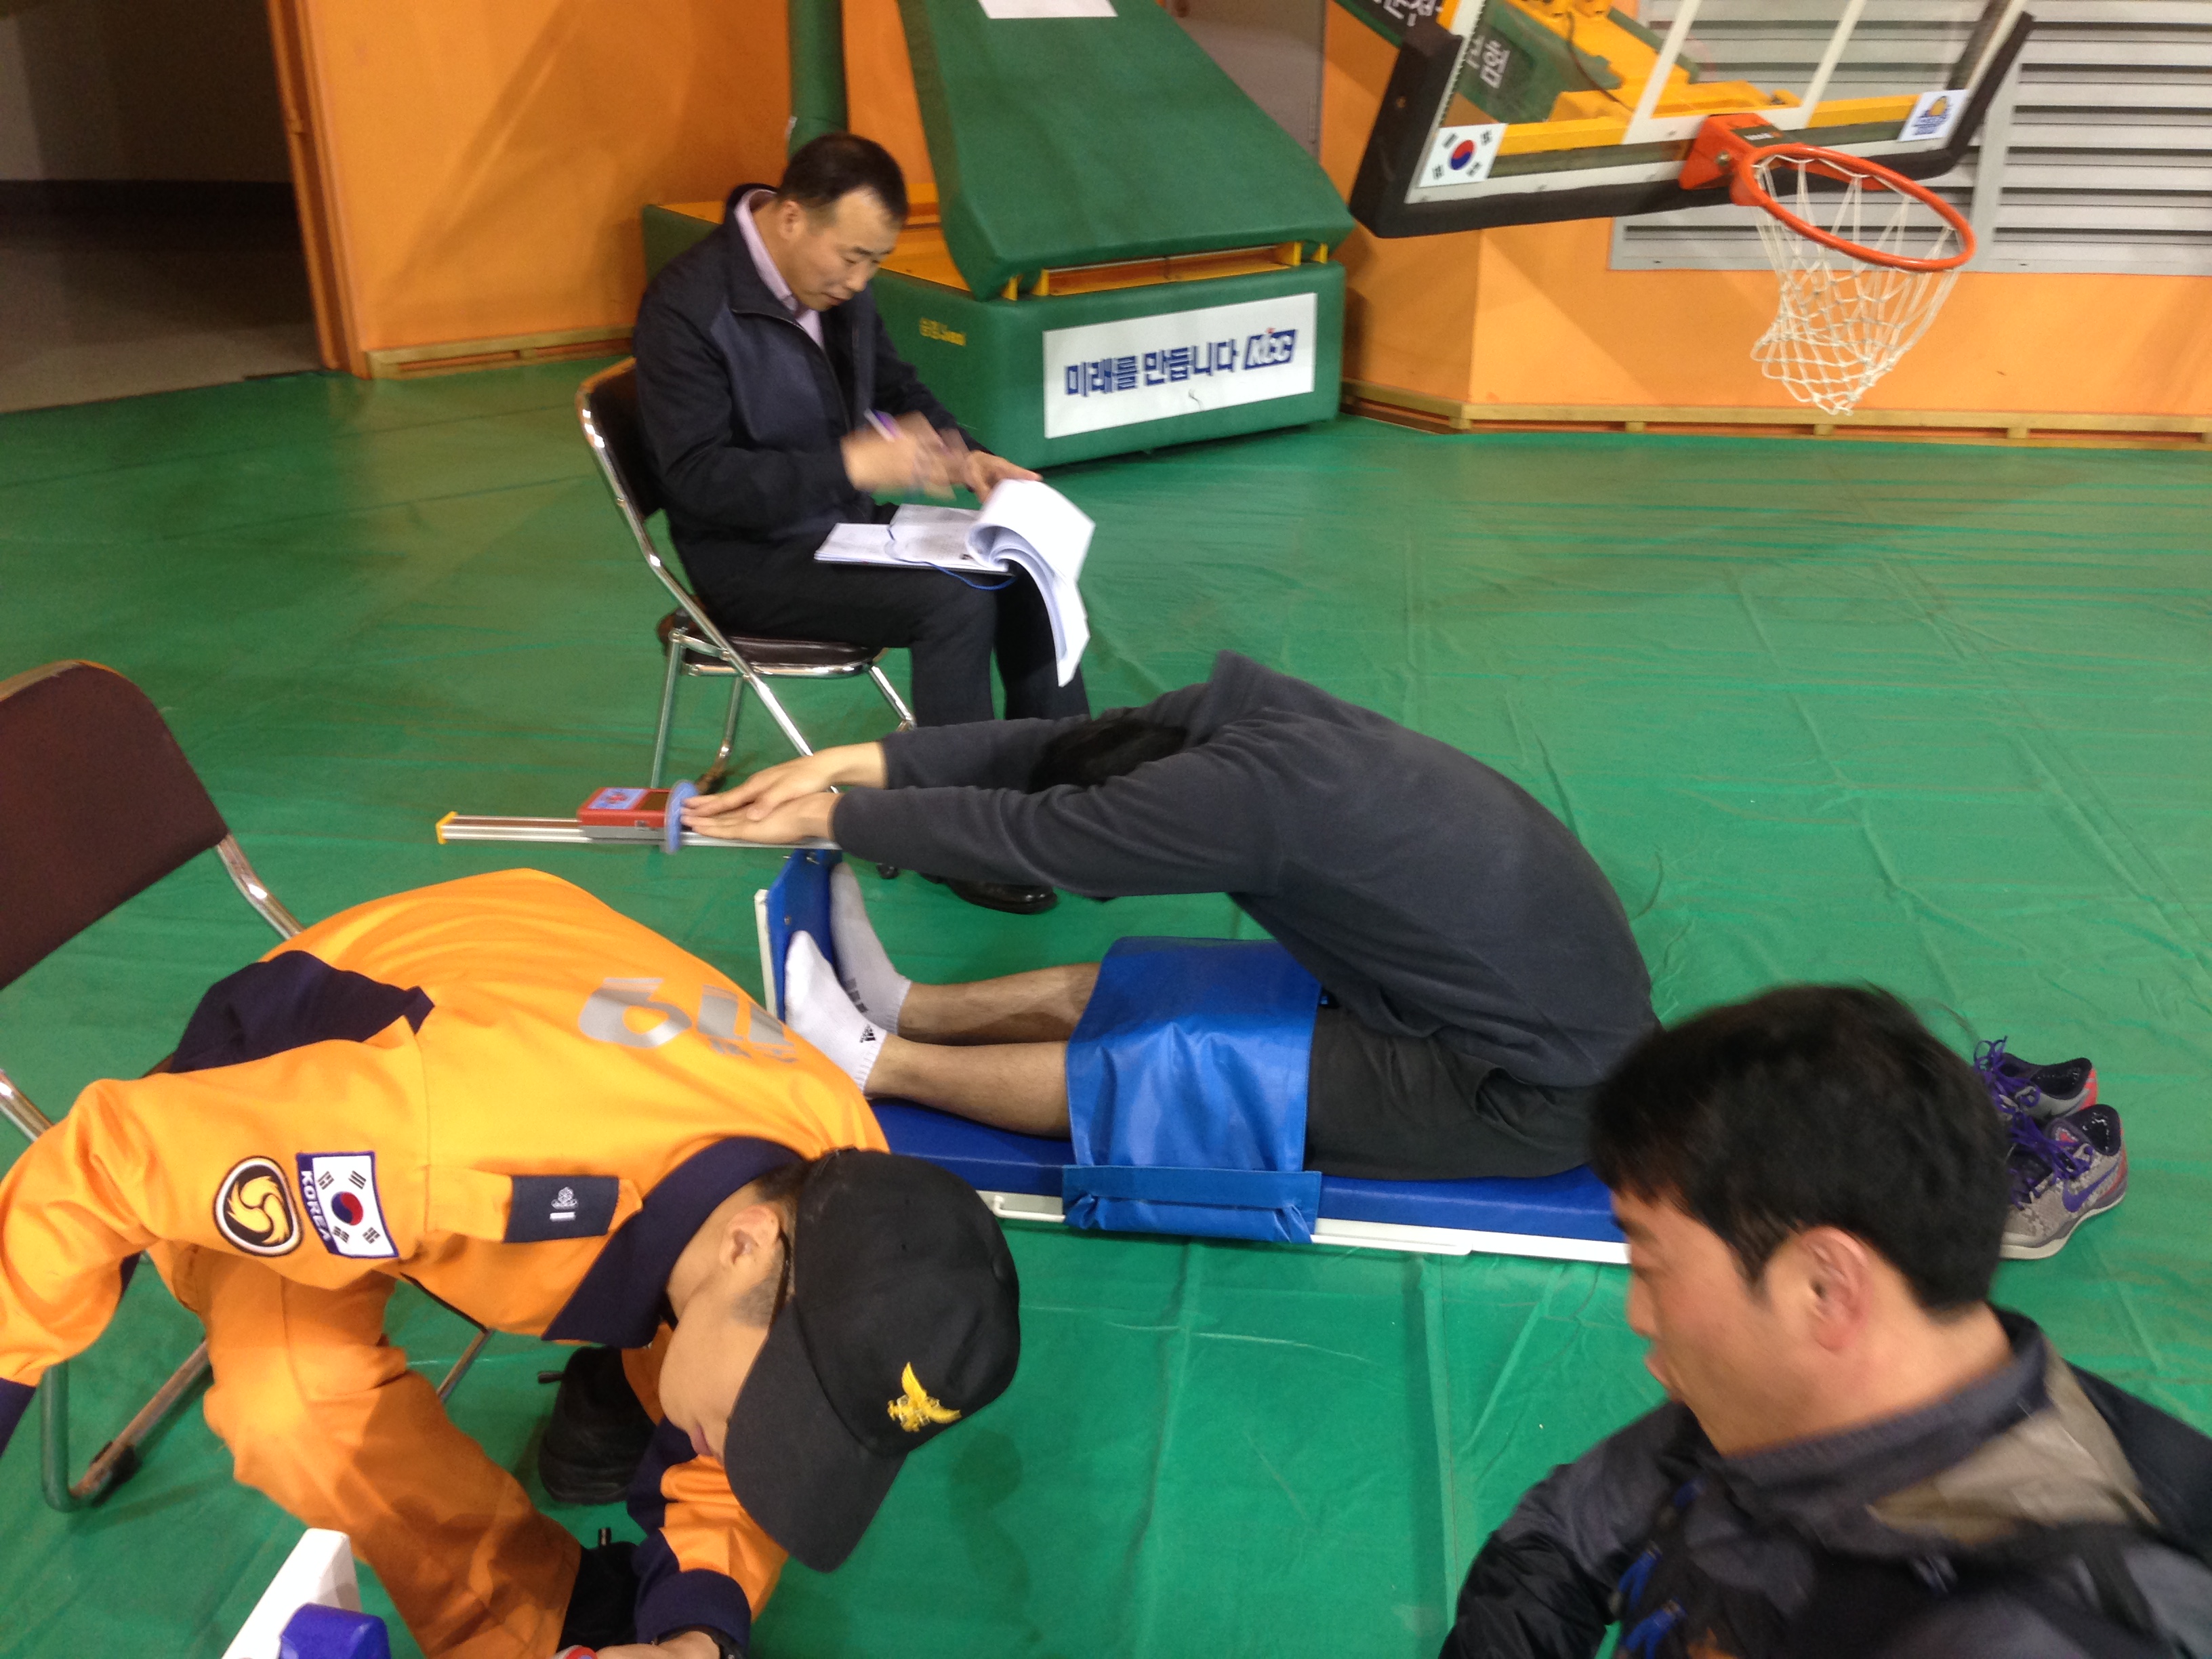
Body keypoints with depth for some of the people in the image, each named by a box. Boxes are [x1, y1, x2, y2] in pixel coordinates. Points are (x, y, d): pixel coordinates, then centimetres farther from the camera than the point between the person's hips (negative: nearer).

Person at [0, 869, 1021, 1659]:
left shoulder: (838, 1206, -24)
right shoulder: (470, 1150, -46)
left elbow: (740, 1463, -7)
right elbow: (109, 1160, -33)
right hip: (287, 1079, -4)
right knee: (293, 1400, -31)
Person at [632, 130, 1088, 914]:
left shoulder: (838, 282, 3)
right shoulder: (688, 306, -19)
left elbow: (896, 385, 19)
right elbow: (698, 477, -23)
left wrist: (960, 453, -1)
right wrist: (850, 464, -30)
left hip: (845, 523, 8)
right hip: (750, 558, -8)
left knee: (1025, 564, -7)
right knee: (953, 601, -26)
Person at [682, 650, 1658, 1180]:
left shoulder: (1248, 792, -27)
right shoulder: (1252, 711, -3)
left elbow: (1027, 835, -19)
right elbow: (1057, 748, 1)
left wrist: (828, 818, -7)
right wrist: (852, 762, -2)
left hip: (1537, 1091, -8)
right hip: (1544, 1003, 8)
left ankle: (877, 1062, 10)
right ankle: (897, 1011, 19)